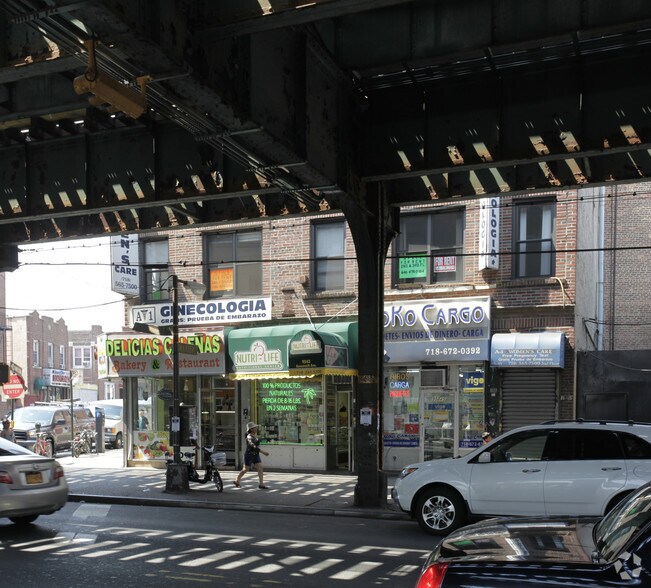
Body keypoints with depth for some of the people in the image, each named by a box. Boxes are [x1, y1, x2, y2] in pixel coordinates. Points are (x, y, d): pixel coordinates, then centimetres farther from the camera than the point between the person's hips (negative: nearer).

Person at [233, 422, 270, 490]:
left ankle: (261, 484, -8)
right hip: (249, 455, -7)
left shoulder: (255, 435, 6)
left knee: (260, 468, -6)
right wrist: (263, 452, -39)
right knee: (245, 469, 6)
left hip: (256, 455, 7)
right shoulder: (249, 437, -20)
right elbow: (253, 446, -34)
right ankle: (237, 481, 26)